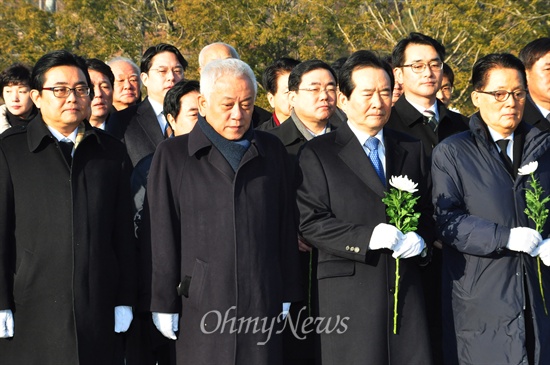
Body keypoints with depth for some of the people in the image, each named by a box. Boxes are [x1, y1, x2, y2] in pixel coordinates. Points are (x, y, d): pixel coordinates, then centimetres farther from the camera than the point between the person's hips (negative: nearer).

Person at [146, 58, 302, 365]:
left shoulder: (271, 151, 11)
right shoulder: (174, 155, 3)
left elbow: (286, 226, 13)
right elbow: (163, 234, 1)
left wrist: (288, 294, 10)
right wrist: (164, 303, -2)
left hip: (262, 304, 2)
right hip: (201, 306, -2)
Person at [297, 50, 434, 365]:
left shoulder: (413, 149, 16)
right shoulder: (318, 153, 2)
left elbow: (428, 209, 19)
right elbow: (311, 223, -6)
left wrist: (420, 238, -3)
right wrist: (368, 237, -18)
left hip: (406, 289, 4)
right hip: (348, 292, -3)